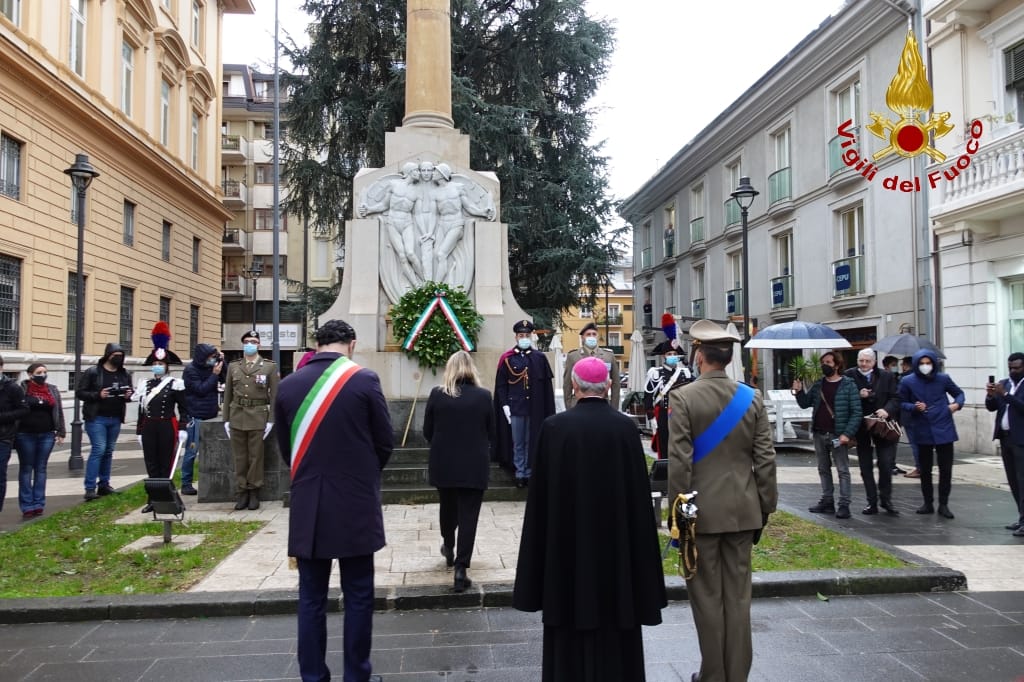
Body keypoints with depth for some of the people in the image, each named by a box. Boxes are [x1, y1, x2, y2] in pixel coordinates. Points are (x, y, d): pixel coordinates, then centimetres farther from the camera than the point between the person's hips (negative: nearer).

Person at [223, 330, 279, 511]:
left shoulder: (269, 367, 1)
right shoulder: (233, 366, 11)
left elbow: (274, 395, -2)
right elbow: (228, 394, 11)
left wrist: (271, 420, -8)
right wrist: (226, 420, 6)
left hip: (258, 416, -3)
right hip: (237, 416, 3)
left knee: (256, 457, 2)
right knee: (239, 457, 6)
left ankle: (254, 492, 11)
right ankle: (241, 492, 13)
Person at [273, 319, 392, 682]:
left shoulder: (287, 385, 0)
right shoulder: (364, 380, -9)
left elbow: (285, 447, 8)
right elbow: (385, 441, -2)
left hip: (307, 506, 3)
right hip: (356, 504, -3)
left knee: (311, 597, 12)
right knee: (358, 597, 8)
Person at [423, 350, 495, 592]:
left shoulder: (437, 394, -6)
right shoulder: (483, 395, -7)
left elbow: (427, 432, 1)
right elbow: (491, 433, 1)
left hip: (444, 464, 2)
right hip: (474, 466, -2)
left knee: (447, 507, 24)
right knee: (468, 516, 3)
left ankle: (448, 547, 45)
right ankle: (460, 569, 1)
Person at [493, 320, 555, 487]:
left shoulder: (540, 358, 4)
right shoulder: (507, 358, 2)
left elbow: (547, 385, 3)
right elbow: (501, 385, 2)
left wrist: (547, 410, -1)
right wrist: (505, 405, -7)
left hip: (535, 409, 1)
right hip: (515, 408, -1)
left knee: (532, 442, 7)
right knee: (518, 443, 6)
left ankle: (529, 473, 16)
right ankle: (520, 474, 15)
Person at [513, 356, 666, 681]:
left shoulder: (554, 426, -9)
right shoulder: (626, 427, -7)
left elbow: (542, 493, -7)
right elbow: (639, 493, -4)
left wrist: (541, 552, 3)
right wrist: (641, 551, 6)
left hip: (568, 540, -1)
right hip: (616, 540, 1)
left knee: (571, 622, 10)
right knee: (614, 622, 13)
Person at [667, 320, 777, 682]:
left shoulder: (682, 398, -12)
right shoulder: (752, 397, 0)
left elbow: (679, 462, -15)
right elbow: (765, 459, 1)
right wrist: (765, 507, 10)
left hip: (702, 512, -4)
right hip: (743, 510, 4)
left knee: (707, 596, 7)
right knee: (738, 595, 12)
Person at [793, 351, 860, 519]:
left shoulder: (848, 385, -6)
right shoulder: (818, 385, 9)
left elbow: (856, 412, -9)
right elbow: (805, 404, 14)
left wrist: (847, 434, -18)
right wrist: (799, 392, -6)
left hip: (837, 435, -6)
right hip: (819, 434, 6)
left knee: (842, 470, 0)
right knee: (823, 469, 14)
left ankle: (844, 505, 4)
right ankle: (827, 502, 24)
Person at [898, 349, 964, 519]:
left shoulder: (943, 378, -1)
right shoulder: (908, 382, -3)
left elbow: (959, 393, 14)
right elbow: (901, 403, 4)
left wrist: (957, 403, -6)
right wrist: (914, 407, -15)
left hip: (943, 430, 0)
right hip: (922, 431, 0)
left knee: (946, 469, 1)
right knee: (925, 470, 10)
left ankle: (943, 505, 14)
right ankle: (928, 503, 23)